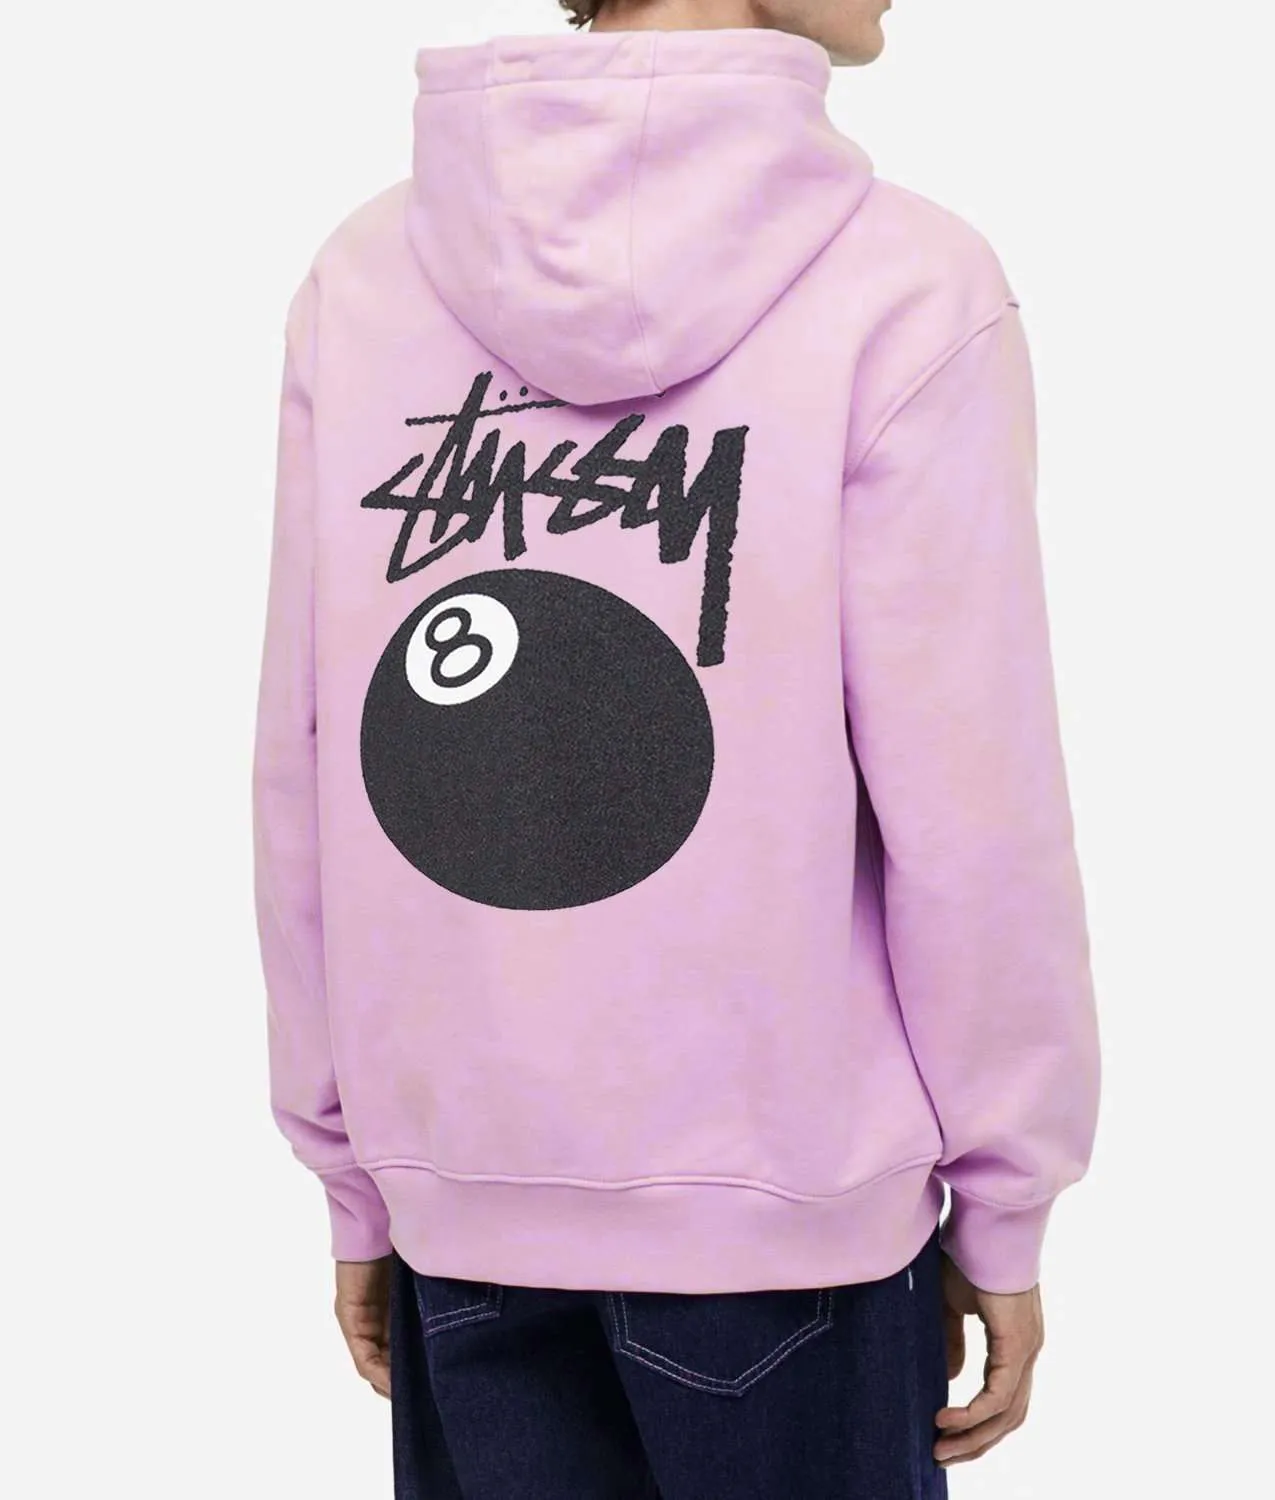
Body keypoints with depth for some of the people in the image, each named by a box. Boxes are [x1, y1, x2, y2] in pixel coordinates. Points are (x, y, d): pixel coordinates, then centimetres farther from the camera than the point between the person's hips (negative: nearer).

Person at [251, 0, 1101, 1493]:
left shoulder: (362, 271, -3)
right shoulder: (905, 289, -13)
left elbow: (300, 774, -1)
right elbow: (971, 822, -11)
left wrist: (355, 1175, 10)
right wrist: (1005, 1205, 2)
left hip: (464, 1204, 3)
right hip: (796, 1198, -3)